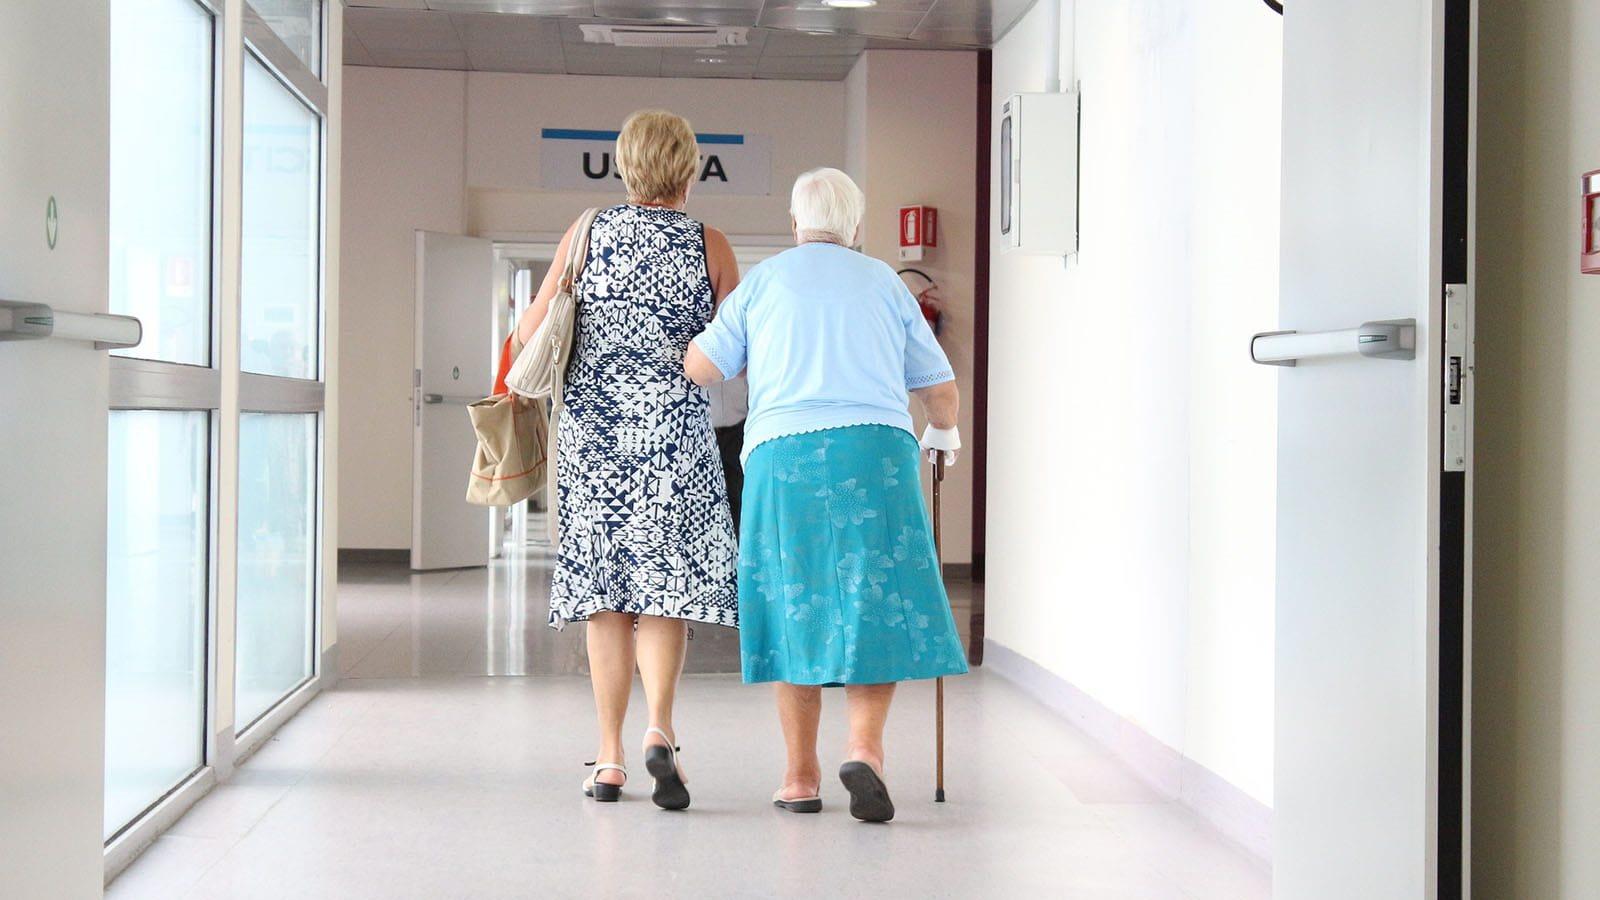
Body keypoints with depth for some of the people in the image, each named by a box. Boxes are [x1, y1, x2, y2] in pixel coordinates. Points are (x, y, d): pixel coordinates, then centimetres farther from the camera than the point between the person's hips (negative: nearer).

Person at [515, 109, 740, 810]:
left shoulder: (588, 234, 4)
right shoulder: (710, 246, 1)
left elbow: (530, 331, 5)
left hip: (592, 429, 2)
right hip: (676, 430, -1)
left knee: (605, 592, 7)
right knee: (664, 582, 0)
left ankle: (609, 758, 9)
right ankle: (659, 729, -21)